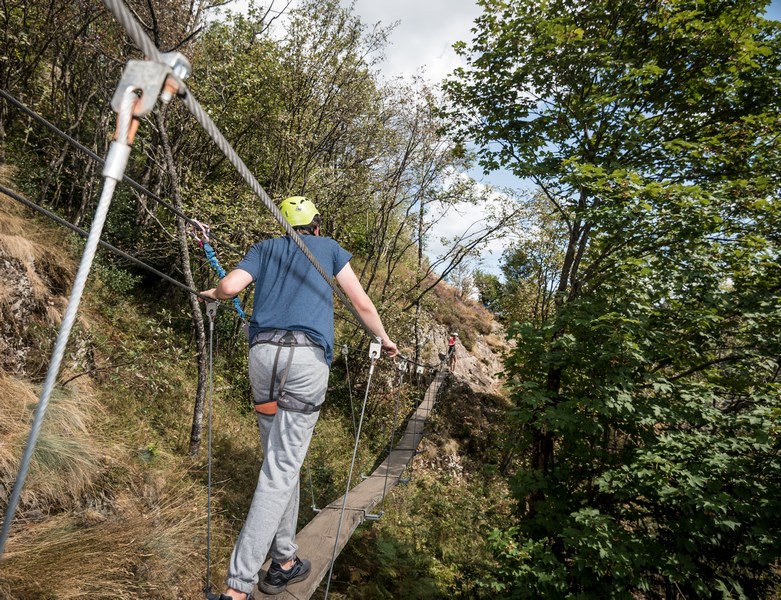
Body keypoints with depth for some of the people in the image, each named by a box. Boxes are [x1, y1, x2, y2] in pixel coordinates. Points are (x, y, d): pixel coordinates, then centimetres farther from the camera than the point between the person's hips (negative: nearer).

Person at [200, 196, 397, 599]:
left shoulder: (264, 248, 19)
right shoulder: (329, 248, 16)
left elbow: (230, 287, 2)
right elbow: (362, 303, 14)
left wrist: (212, 294, 25)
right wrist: (384, 339, 30)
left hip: (263, 353, 3)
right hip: (307, 357, -3)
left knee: (280, 461, 15)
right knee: (281, 469, -4)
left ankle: (284, 562, 21)